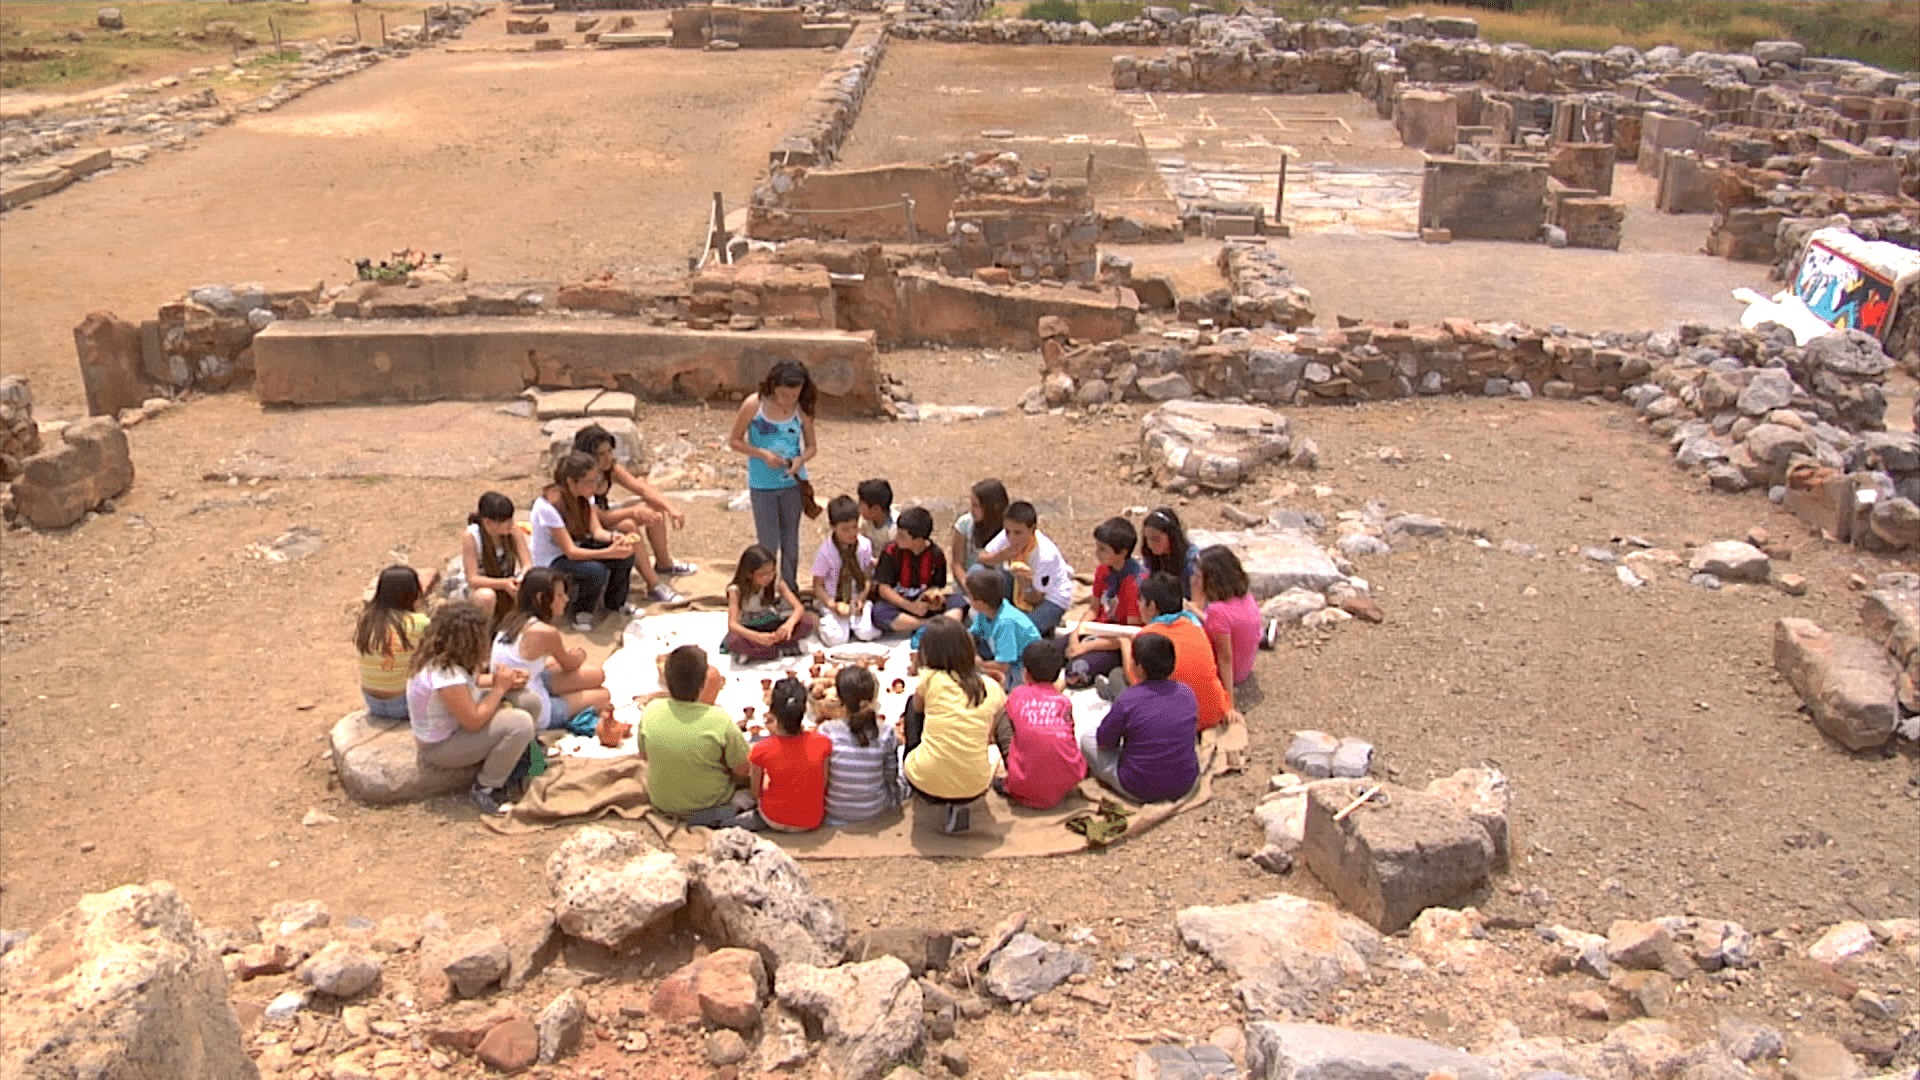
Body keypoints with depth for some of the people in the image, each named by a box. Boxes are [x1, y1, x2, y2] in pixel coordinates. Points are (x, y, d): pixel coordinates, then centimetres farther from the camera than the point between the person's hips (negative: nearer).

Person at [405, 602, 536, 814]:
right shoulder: (446, 675, -32)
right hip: (441, 747, -9)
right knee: (521, 723, -25)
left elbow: (468, 684, 10)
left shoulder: (438, 657, -4)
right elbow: (474, 721, -28)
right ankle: (486, 789, -10)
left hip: (449, 726, 9)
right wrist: (499, 688, -16)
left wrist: (502, 682, -7)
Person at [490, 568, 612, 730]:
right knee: (603, 695, 10)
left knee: (596, 674, 8)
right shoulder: (546, 632, -21)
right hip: (534, 715, -8)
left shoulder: (512, 621, 1)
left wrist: (569, 656, 15)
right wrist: (579, 656, 22)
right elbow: (570, 666, 0)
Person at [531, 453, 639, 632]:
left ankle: (616, 603, 10)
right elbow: (570, 552, -31)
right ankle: (581, 612, -5)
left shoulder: (585, 496, -7)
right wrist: (610, 553, -40)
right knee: (596, 571, -34)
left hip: (576, 547, 7)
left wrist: (615, 538, -33)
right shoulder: (548, 506, -30)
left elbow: (597, 531, -10)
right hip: (550, 563, -7)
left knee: (626, 554, -15)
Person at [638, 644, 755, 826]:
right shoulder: (719, 719, -30)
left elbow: (644, 755, -1)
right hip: (709, 808, -3)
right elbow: (742, 771, -18)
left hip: (661, 804, 3)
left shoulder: (651, 711, -19)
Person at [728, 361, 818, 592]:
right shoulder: (754, 405, -13)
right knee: (768, 543, 2)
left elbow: (812, 446, 3)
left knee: (791, 541, 14)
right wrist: (762, 454, -19)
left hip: (793, 482, 2)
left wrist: (800, 459, -19)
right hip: (763, 485, -2)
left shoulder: (802, 409, -7)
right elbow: (734, 441, -5)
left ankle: (791, 591, 29)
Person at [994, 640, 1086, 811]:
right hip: (1066, 783, 3)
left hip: (1026, 789, -2)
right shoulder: (1065, 701, 5)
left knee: (1003, 716, 13)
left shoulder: (1017, 695, 3)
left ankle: (1010, 786, 13)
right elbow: (1069, 738, 13)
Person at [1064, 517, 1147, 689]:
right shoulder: (1102, 570, 2)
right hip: (1099, 633, 7)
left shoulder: (1137, 582, -21)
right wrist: (1075, 637, -7)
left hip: (1120, 646, -7)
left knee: (1077, 669, -31)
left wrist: (1087, 646, -20)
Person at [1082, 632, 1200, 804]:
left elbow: (1103, 742, -7)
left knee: (1088, 738, 14)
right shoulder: (1187, 693, -7)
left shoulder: (1128, 701, -20)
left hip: (1138, 791, -5)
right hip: (1185, 786, 5)